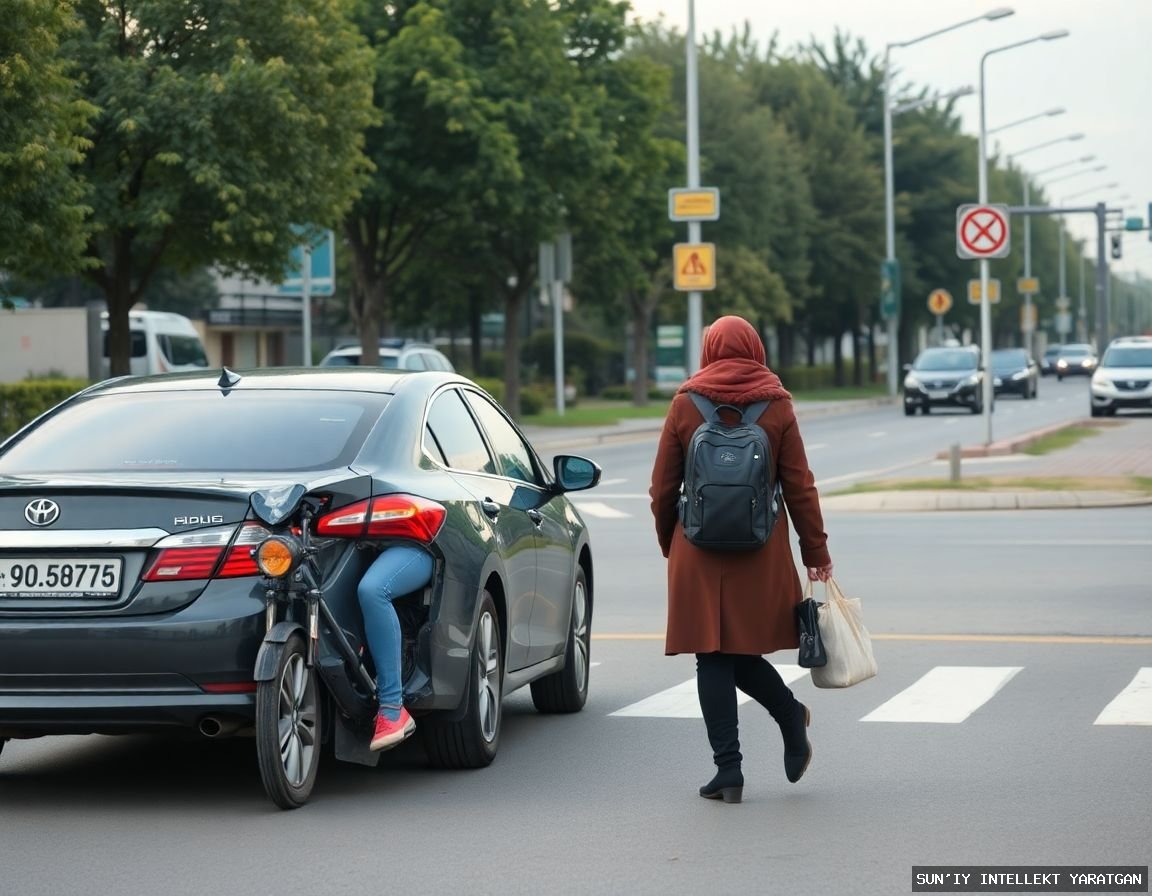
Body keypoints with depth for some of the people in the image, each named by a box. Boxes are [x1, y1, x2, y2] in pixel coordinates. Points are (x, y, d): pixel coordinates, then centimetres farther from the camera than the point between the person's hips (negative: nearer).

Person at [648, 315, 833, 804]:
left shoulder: (685, 405, 0)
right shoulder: (776, 405, 1)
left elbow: (663, 487, 3)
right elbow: (799, 486, 1)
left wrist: (668, 542, 17)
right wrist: (816, 551, 8)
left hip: (699, 552, -1)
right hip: (762, 555, 1)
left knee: (713, 657, 2)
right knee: (743, 650, 17)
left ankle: (729, 771, 2)